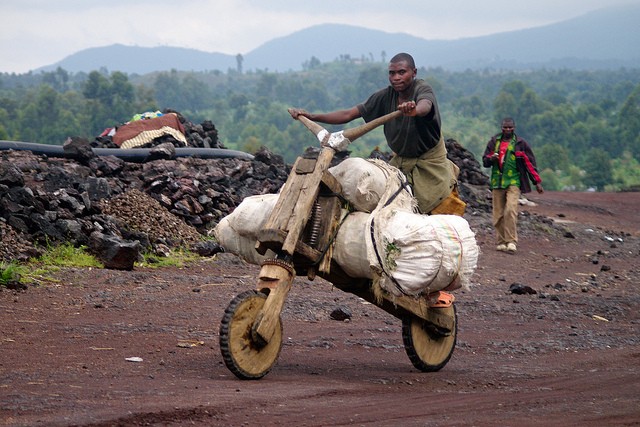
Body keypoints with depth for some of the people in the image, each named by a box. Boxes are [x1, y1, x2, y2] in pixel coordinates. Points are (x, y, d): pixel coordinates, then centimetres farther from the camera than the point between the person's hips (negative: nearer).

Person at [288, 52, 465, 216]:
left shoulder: (423, 90, -21)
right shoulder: (385, 96, -8)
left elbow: (425, 105, -47)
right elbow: (348, 114, -8)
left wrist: (415, 110, -72)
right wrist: (311, 116, -17)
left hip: (430, 159, -4)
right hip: (401, 159, 4)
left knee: (444, 208, -10)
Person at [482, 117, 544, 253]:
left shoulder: (521, 144, 5)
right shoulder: (494, 142, 12)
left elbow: (530, 163, 8)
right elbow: (485, 160, 16)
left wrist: (537, 182, 4)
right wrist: (491, 159, -8)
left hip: (514, 182, -3)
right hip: (497, 182, 3)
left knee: (511, 209, -20)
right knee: (498, 214, 1)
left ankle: (511, 242, -20)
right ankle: (501, 242, 10)